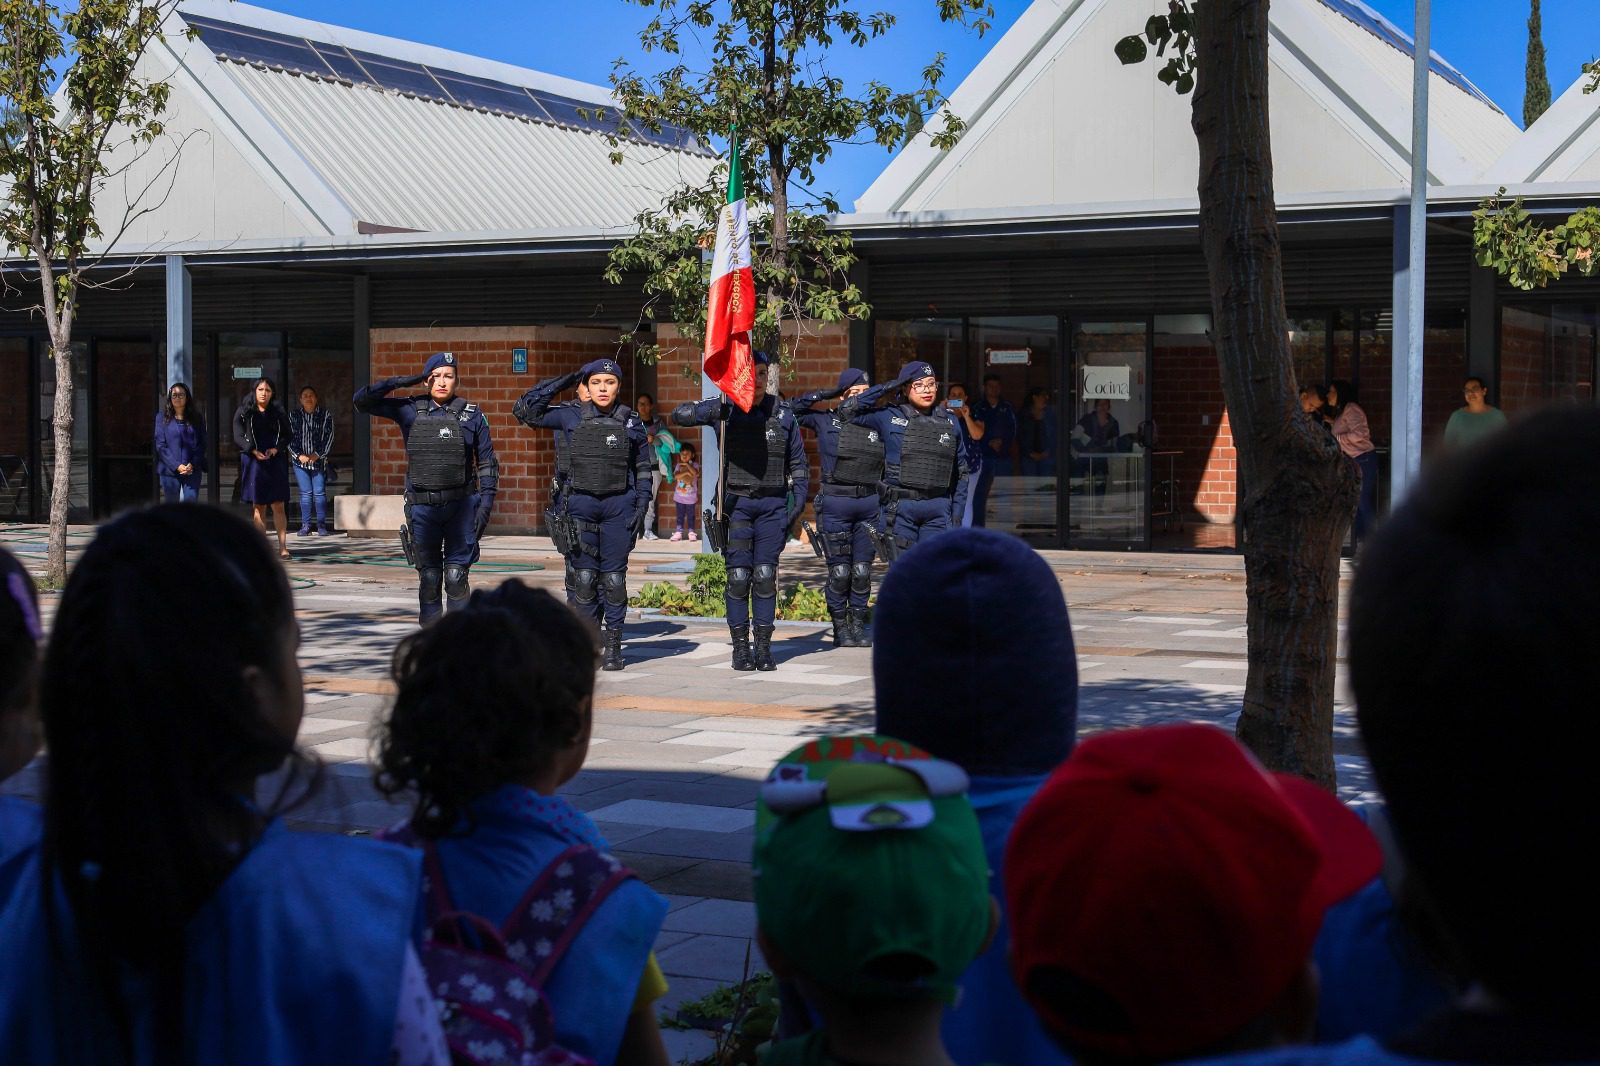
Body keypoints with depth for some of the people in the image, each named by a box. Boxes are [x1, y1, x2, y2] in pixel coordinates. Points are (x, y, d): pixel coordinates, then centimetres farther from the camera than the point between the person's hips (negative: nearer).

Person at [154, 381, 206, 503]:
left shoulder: (197, 418, 8)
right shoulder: (162, 418, 3)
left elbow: (202, 444, 6)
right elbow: (160, 445, -2)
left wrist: (192, 464, -10)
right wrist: (176, 466, -11)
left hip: (192, 470, 0)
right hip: (170, 470, 0)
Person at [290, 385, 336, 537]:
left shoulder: (325, 414, 1)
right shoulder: (294, 415, 5)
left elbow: (329, 437, -2)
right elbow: (290, 437, 3)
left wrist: (318, 454, -10)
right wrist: (299, 455, -8)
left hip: (319, 460, -1)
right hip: (301, 460, 1)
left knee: (320, 493, -2)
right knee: (305, 493, 0)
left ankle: (321, 525, 3)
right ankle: (306, 525, 3)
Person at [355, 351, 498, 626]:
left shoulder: (471, 415, 3)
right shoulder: (410, 410, 4)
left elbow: (487, 462, 5)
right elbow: (362, 400, 2)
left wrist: (486, 501, -5)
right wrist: (402, 382, -6)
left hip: (461, 505, -1)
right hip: (422, 507, 1)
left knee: (456, 577, -4)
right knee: (429, 578, 4)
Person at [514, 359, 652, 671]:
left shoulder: (631, 422, 5)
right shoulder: (571, 417, 4)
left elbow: (644, 469, 11)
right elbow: (524, 410, 1)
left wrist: (641, 508, 1)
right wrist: (562, 382, 0)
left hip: (619, 506, 0)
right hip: (581, 504, 0)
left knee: (614, 578, 0)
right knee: (584, 577, 0)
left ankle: (613, 646, 7)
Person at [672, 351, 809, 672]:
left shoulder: (782, 414, 7)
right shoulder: (726, 410, 0)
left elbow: (798, 462, 14)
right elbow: (679, 415, -10)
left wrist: (798, 501, 5)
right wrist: (712, 409, -26)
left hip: (772, 504, 2)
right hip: (736, 501, -2)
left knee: (766, 576, 1)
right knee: (738, 576, -4)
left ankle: (764, 648, 7)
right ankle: (740, 648, 4)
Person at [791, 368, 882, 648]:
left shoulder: (877, 426, 11)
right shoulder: (827, 421, 3)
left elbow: (888, 471, 16)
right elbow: (792, 410, 1)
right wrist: (824, 394, -2)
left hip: (869, 503, 3)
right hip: (835, 503, -3)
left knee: (862, 570, 4)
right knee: (839, 571, -1)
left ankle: (858, 626, 14)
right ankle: (840, 628, 9)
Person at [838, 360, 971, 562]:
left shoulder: (950, 422, 11)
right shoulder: (889, 418, 4)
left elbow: (961, 471, 15)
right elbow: (848, 411, 0)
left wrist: (957, 514, 8)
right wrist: (886, 388, -1)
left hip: (938, 508, 2)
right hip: (900, 507, -2)